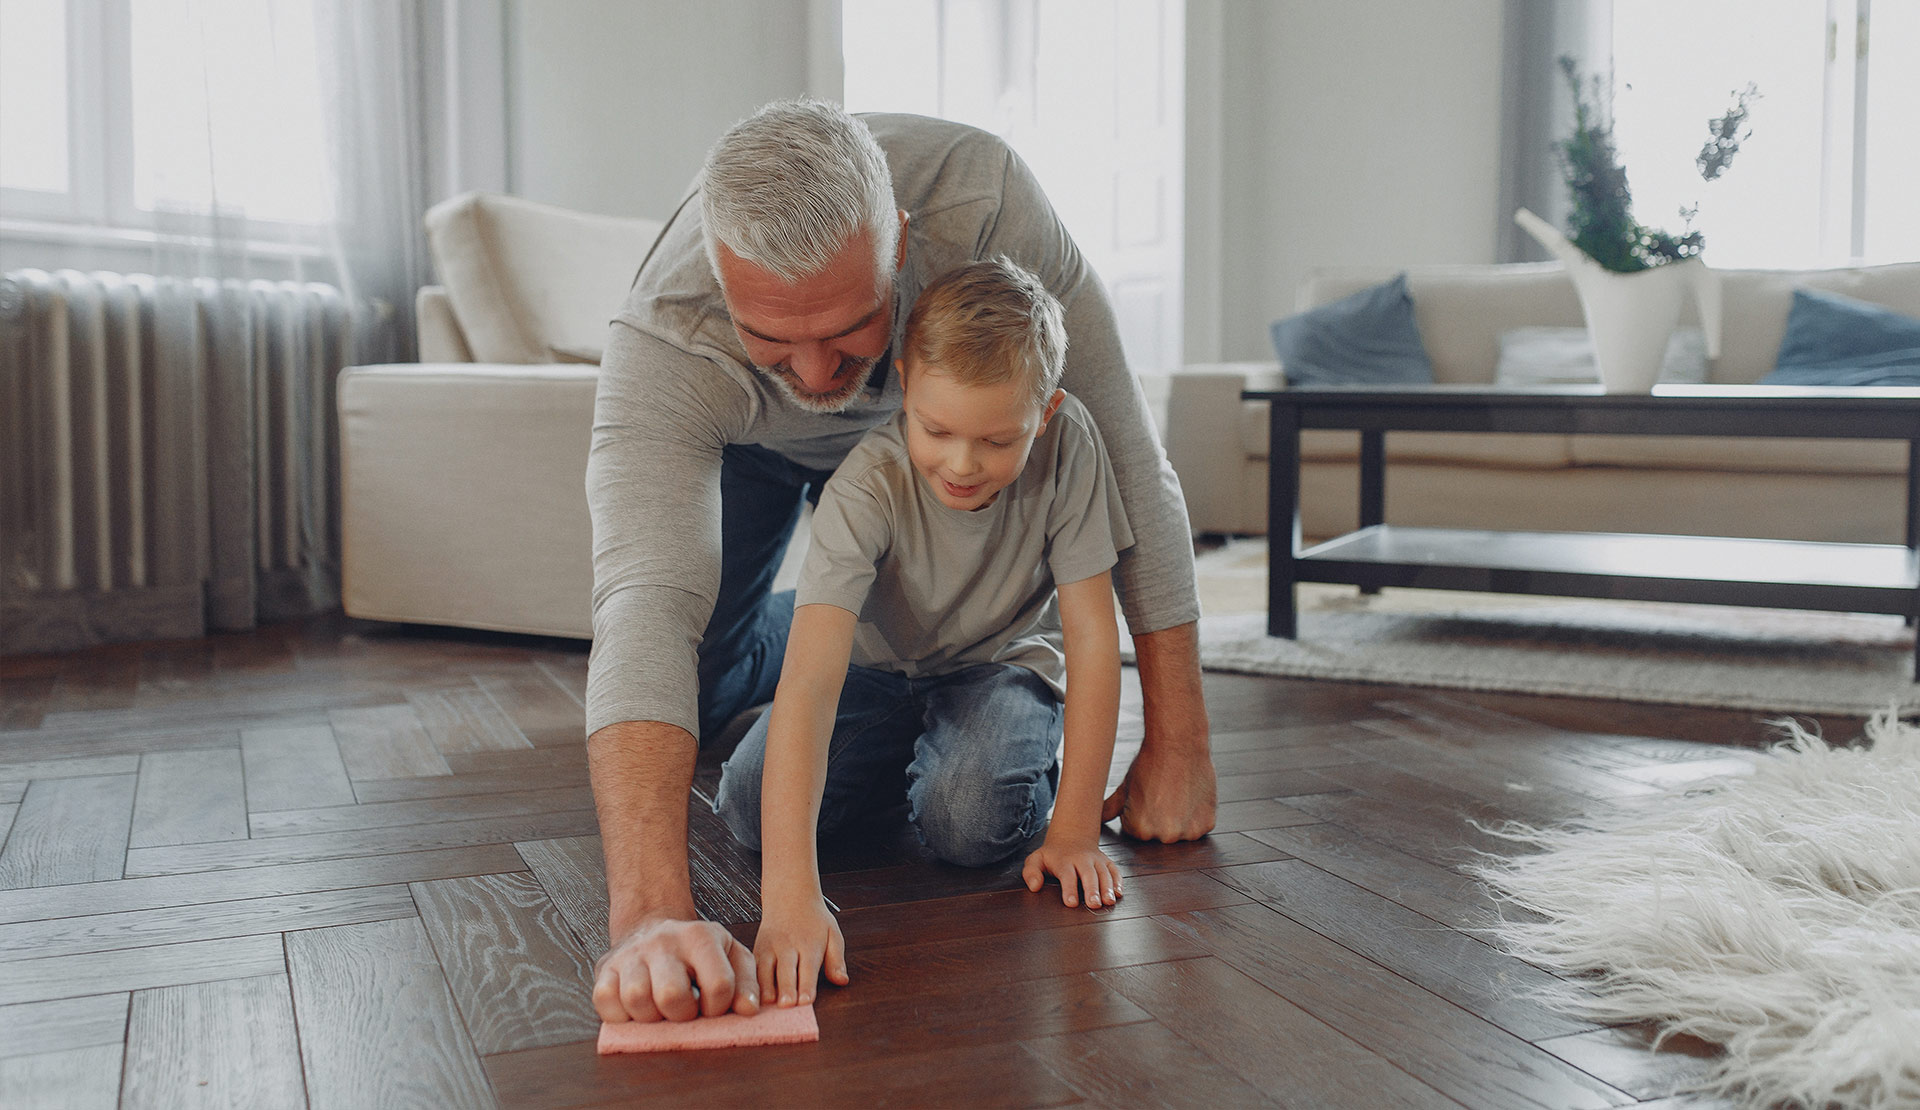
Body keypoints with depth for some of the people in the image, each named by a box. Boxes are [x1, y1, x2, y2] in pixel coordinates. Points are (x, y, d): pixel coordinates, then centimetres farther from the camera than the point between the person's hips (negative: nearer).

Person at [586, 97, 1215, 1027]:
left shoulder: (981, 197, -43)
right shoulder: (660, 344, -44)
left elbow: (1125, 462, -36)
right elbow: (646, 601, -57)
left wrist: (1177, 747, -35)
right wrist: (648, 915, -72)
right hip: (742, 446, 0)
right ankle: (798, 638, 23)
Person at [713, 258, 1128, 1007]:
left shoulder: (1067, 446, -28)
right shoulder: (868, 487, -34)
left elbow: (1092, 639, -23)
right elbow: (810, 679, -44)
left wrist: (1076, 831, -26)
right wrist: (789, 895, -54)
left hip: (1003, 663, -1)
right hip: (878, 665, 1)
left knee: (969, 823, -29)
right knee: (750, 807, -19)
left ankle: (1026, 763, 6)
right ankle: (911, 758, 8)